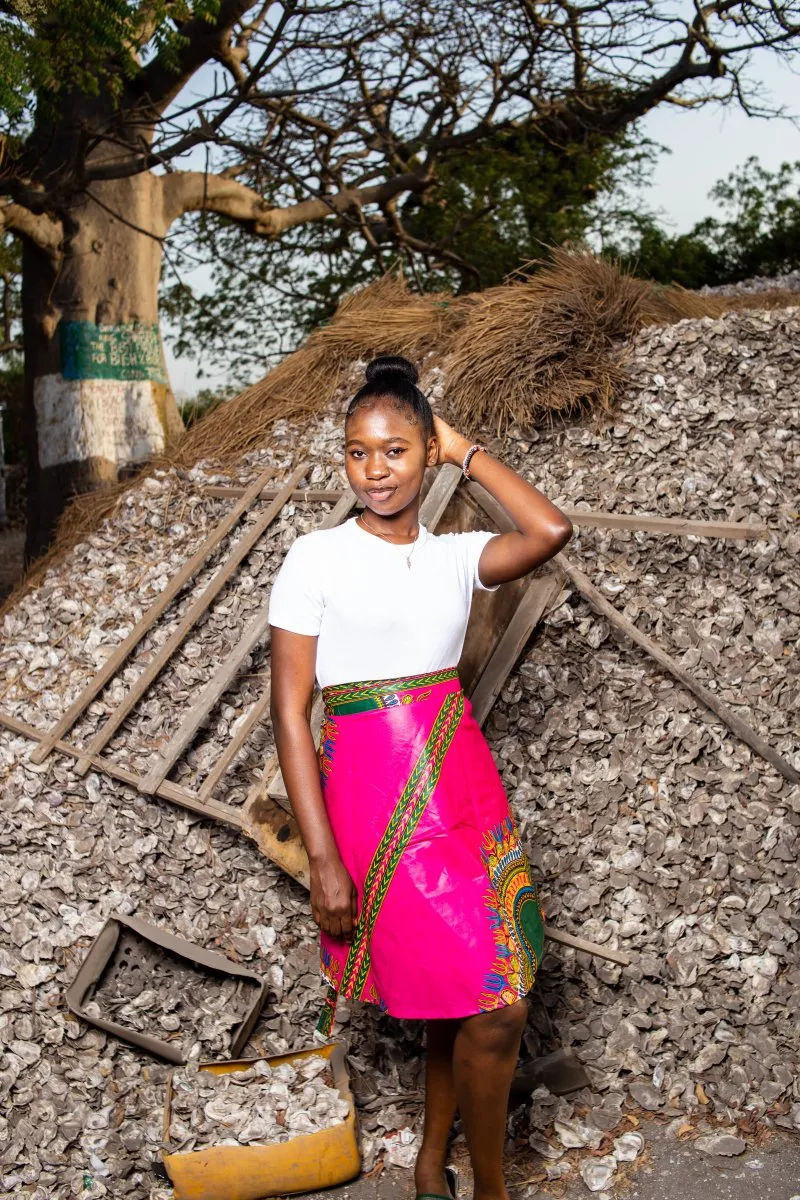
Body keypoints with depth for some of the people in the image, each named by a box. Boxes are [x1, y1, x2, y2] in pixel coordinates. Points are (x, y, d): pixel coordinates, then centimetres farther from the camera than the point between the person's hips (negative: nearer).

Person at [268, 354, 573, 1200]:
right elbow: (289, 713, -7)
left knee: (462, 1002, 11)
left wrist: (467, 453, 2)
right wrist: (323, 860, -12)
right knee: (496, 1008, -3)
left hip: (465, 784, 5)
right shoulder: (314, 560, -4)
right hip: (371, 792, -4)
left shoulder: (456, 556, 8)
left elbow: (552, 530, -10)